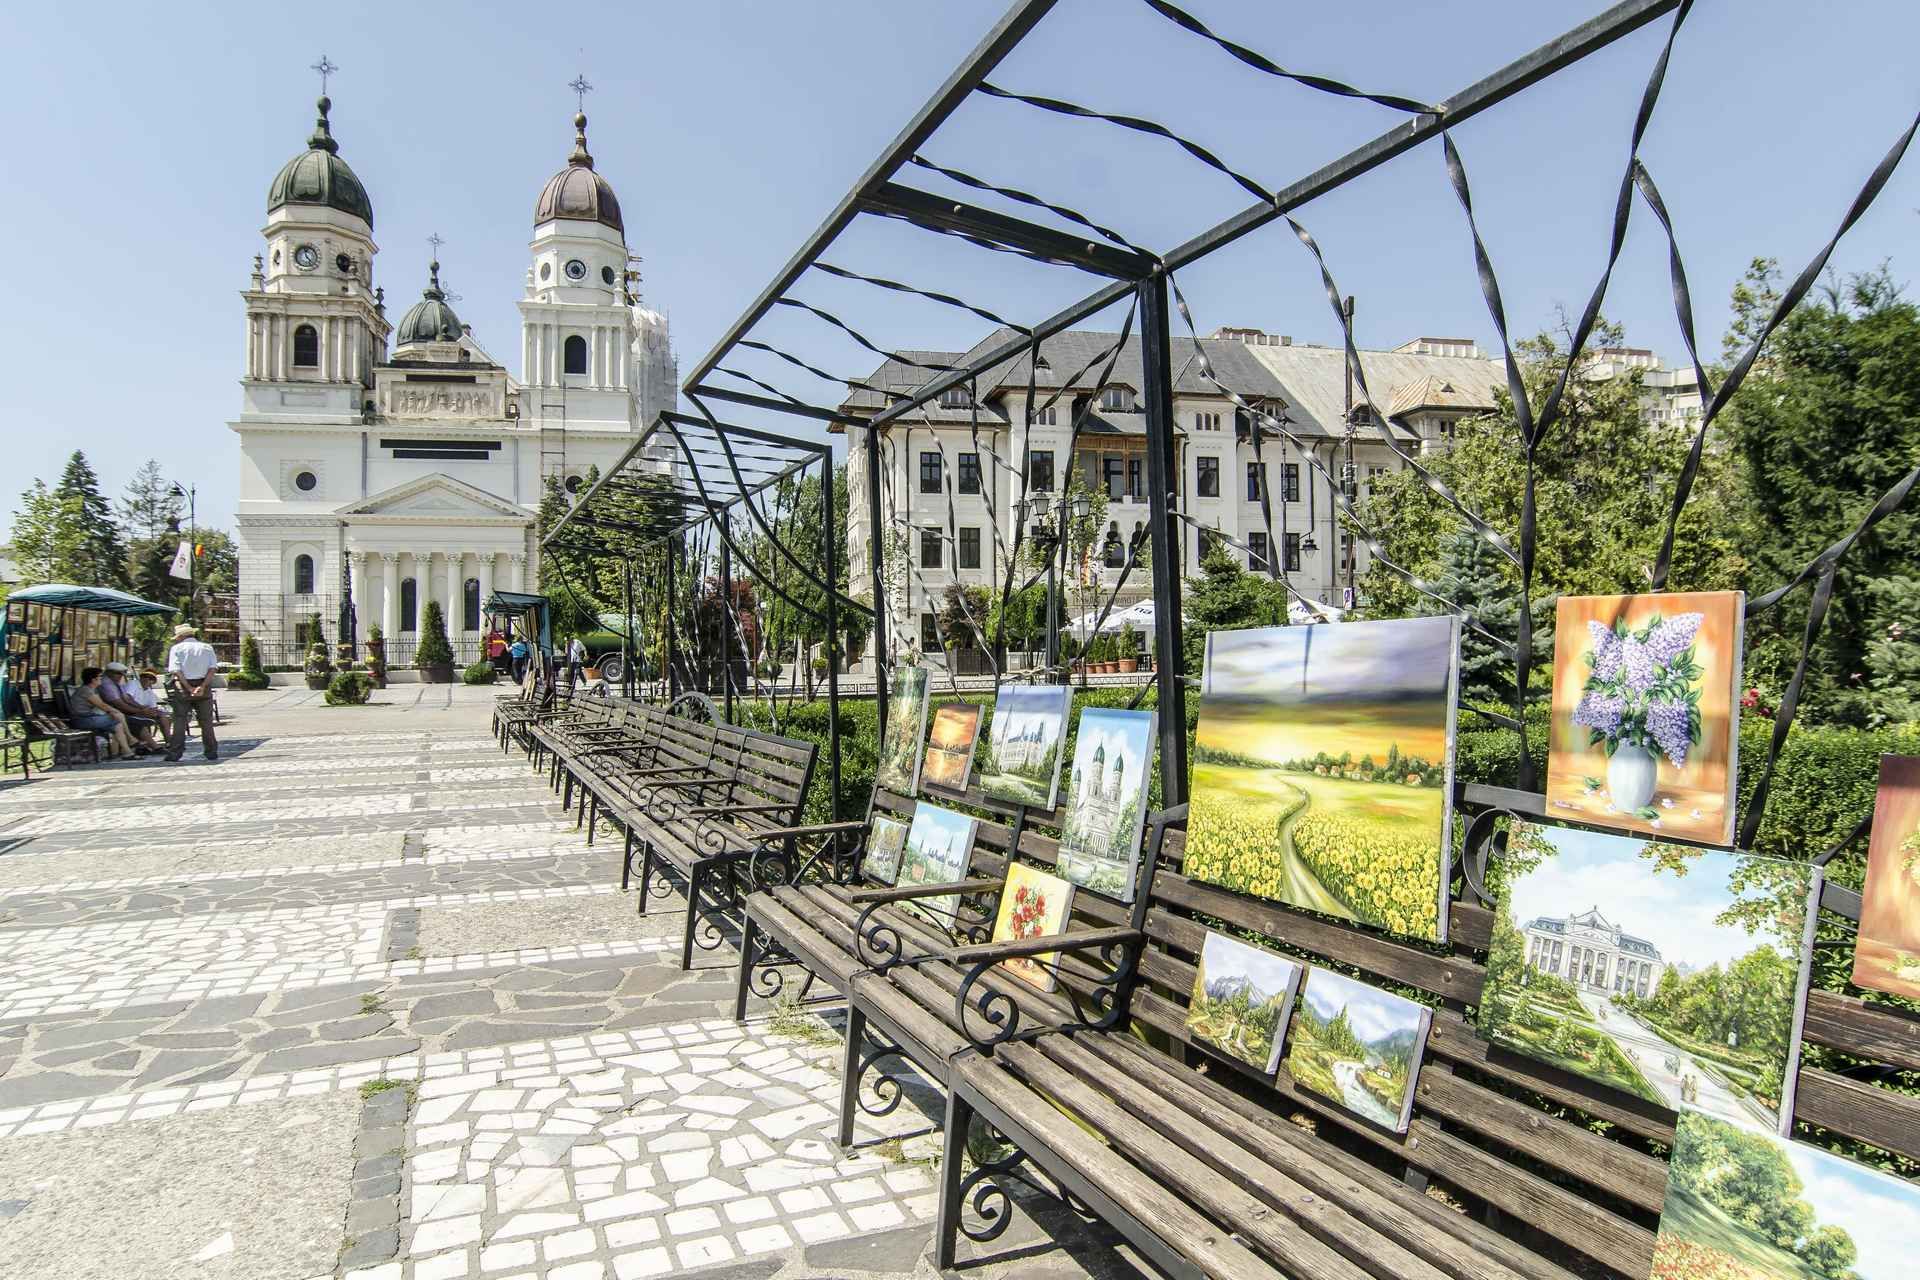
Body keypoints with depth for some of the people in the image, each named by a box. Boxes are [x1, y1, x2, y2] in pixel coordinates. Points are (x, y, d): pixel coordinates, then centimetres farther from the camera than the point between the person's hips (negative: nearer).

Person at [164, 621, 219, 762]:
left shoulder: (176, 648, 1)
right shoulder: (207, 647, 8)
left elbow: (176, 671, -10)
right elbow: (212, 669, -4)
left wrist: (189, 688, -12)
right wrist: (202, 687, -11)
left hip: (183, 687, -2)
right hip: (203, 686, 2)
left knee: (179, 720, 4)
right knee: (206, 720, 8)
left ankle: (175, 752, 2)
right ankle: (212, 752, 9)